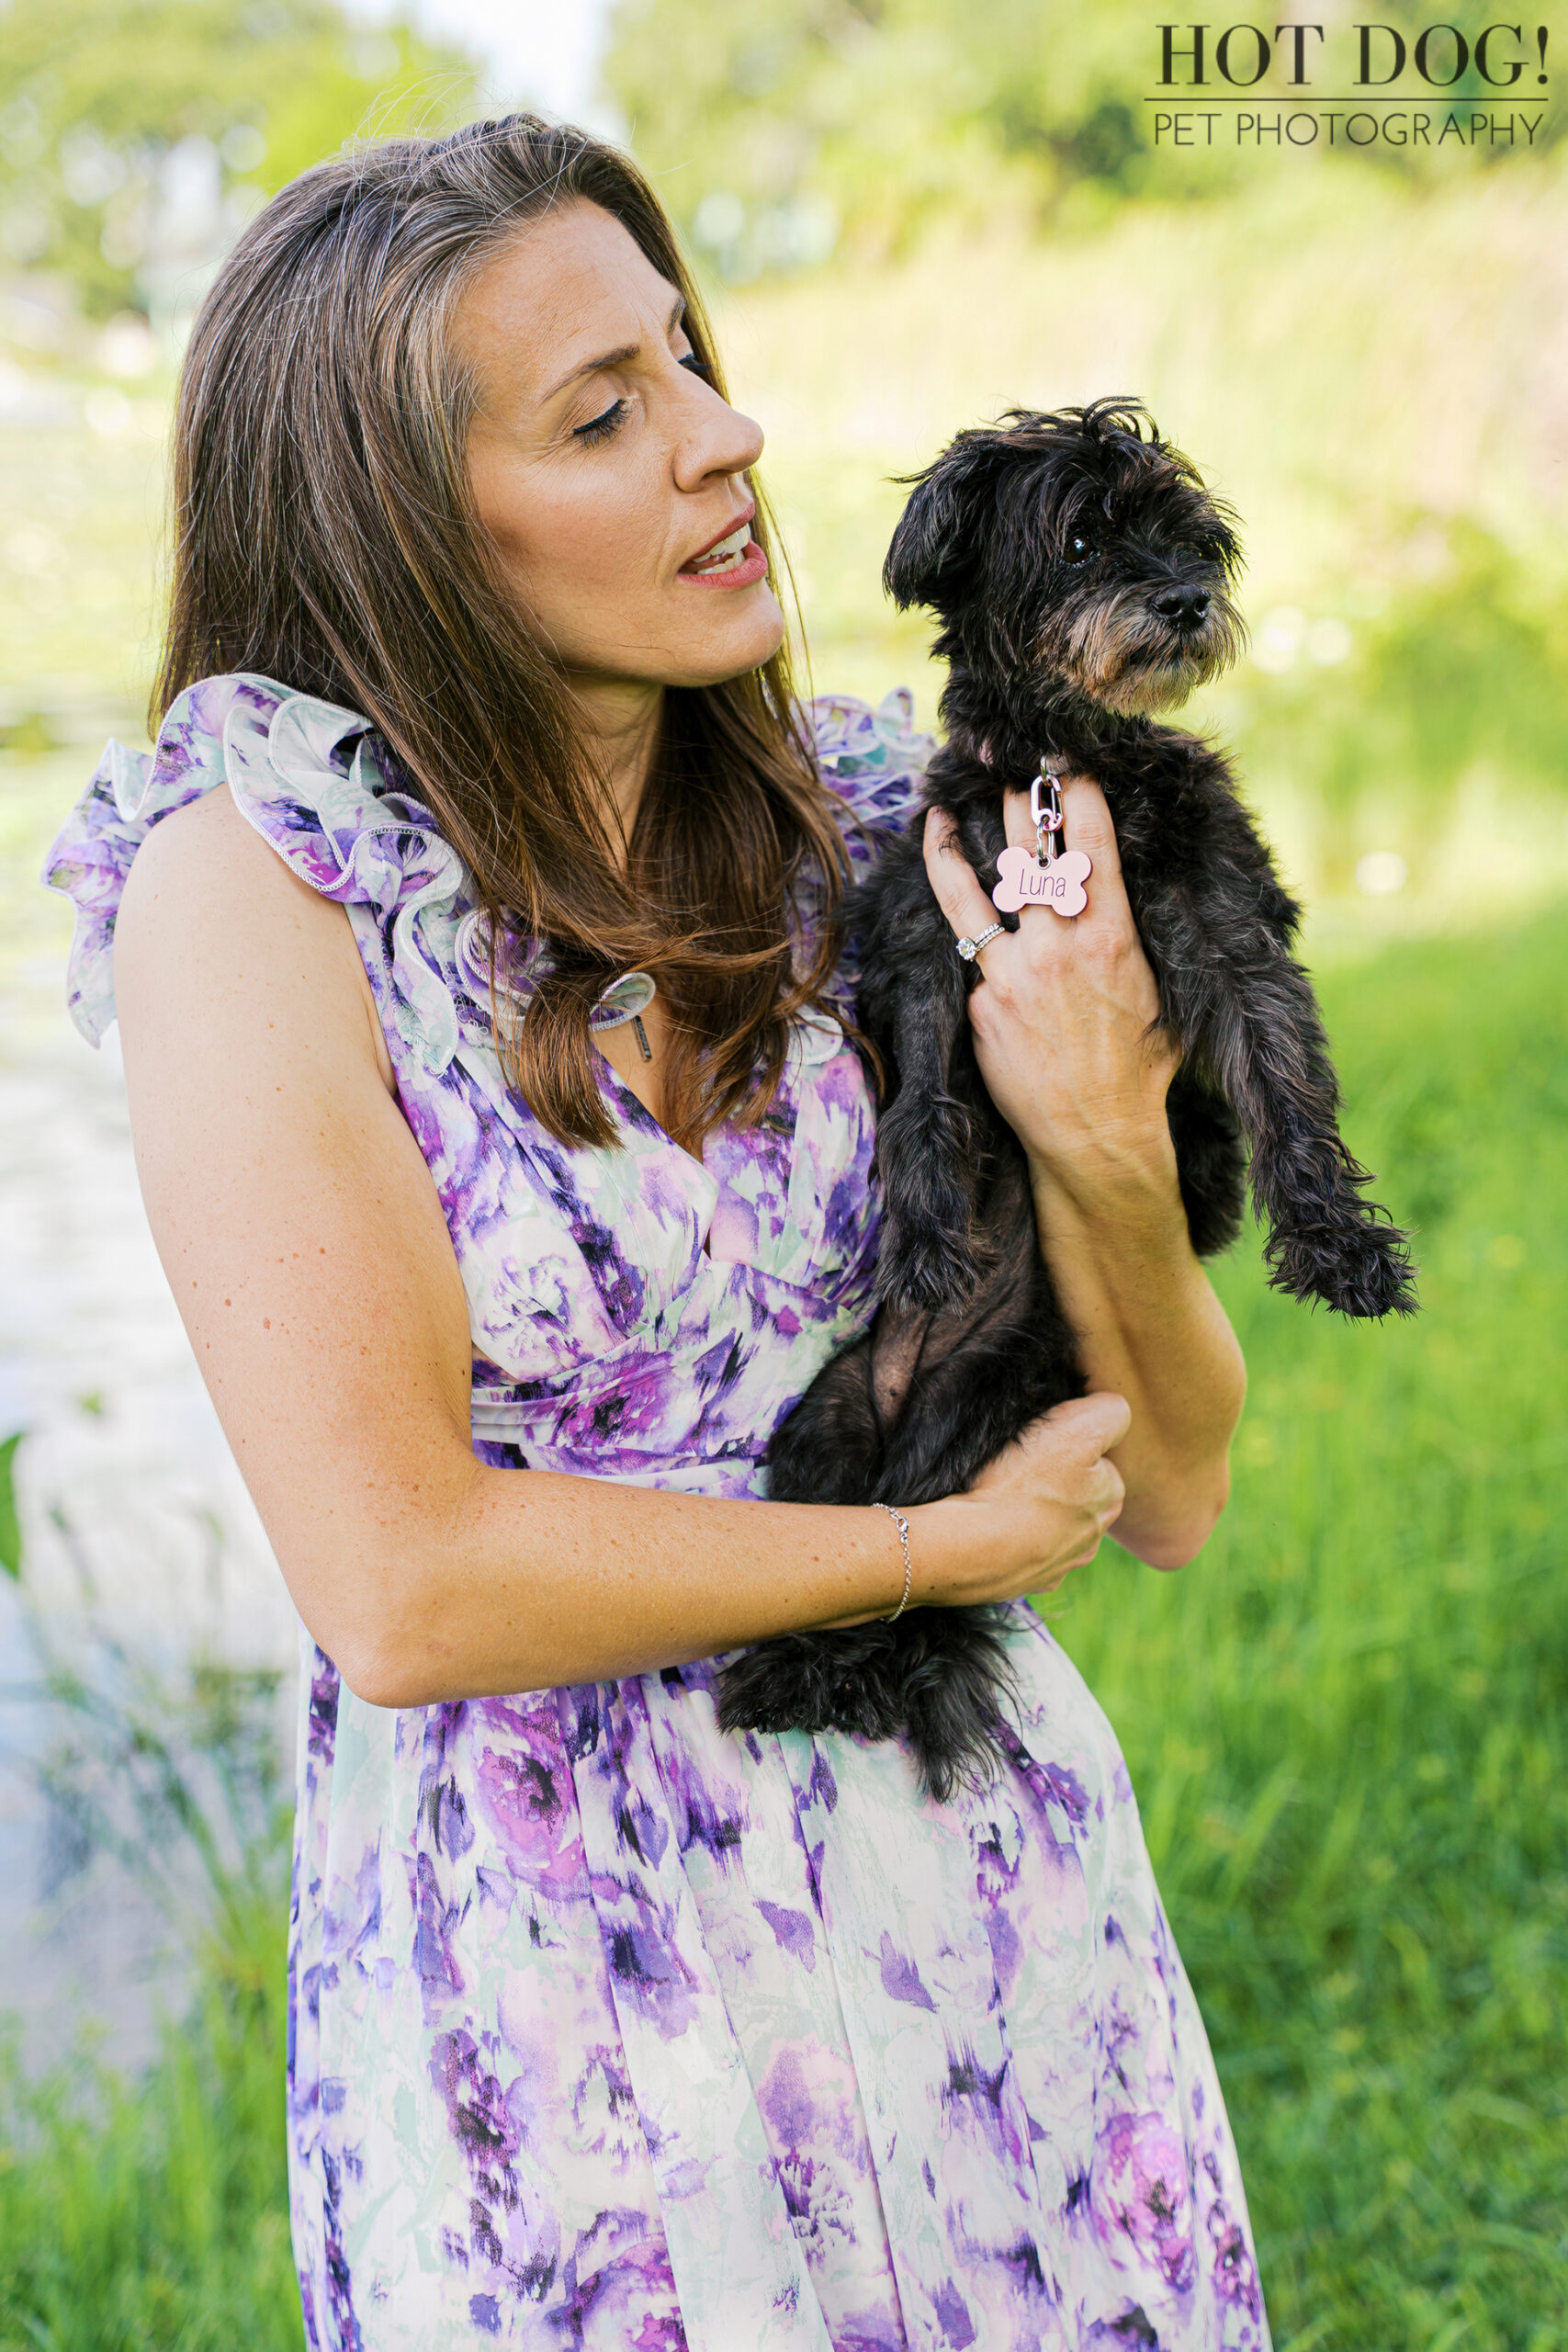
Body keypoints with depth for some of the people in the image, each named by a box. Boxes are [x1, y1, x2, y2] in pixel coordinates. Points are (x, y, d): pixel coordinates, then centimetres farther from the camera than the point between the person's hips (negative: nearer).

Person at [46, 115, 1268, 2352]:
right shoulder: (255, 876, -13)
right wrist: (948, 1538, -10)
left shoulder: (857, 829, -1)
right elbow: (408, 1586, -19)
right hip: (559, 1975, -4)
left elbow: (1172, 1493, 2)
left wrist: (1106, 1154, -17)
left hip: (983, 1890, 4)